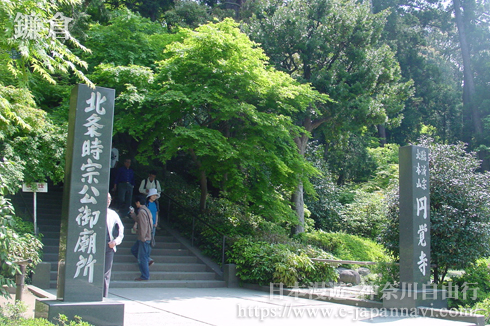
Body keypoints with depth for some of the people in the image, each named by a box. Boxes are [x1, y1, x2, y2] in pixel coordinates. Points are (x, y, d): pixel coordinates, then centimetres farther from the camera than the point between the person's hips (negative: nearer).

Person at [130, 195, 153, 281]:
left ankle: (145, 276, 3)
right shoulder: (146, 210, 13)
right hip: (145, 237, 10)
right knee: (134, 249, 22)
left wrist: (143, 237, -21)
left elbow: (144, 225, -24)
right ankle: (146, 263, 23)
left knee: (142, 257, -3)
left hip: (144, 238, -10)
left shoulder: (141, 211, -18)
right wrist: (132, 213, 24)